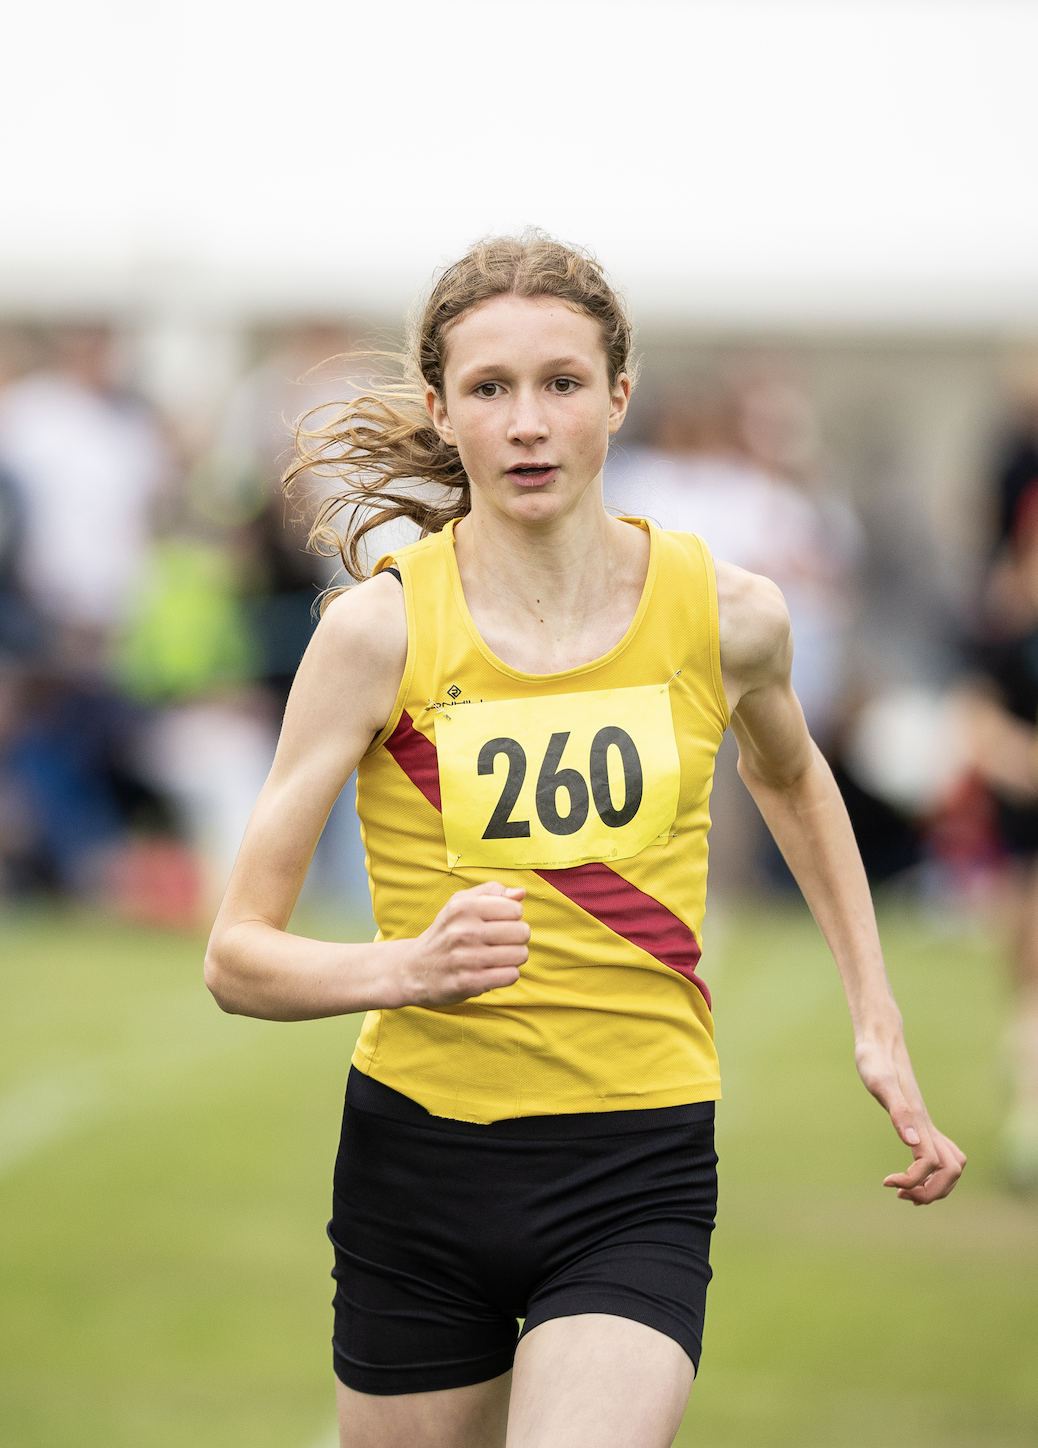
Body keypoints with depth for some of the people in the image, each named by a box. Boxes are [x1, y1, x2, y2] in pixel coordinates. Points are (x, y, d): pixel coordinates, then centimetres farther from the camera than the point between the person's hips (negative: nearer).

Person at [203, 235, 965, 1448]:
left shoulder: (726, 615, -2)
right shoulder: (382, 629, -9)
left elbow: (788, 777, 23)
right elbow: (237, 957, -9)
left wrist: (877, 1022, 18)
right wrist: (409, 967, -28)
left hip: (638, 1172, 0)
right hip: (419, 1155, 0)